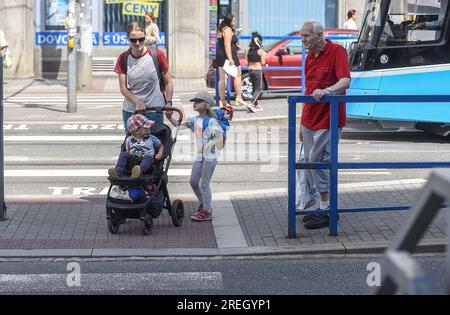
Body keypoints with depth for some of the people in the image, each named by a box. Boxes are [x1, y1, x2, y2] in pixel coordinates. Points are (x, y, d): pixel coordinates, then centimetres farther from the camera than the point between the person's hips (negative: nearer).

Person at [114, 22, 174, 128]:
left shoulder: (157, 54, -5)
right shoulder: (124, 58, 0)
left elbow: (168, 81, 2)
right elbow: (123, 88, -1)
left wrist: (168, 102, -11)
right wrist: (138, 102, -17)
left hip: (155, 110, -2)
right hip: (130, 111, 2)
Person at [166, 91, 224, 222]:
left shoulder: (211, 121, -14)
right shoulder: (195, 119, 8)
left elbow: (219, 136, -24)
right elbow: (180, 125, 12)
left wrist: (210, 144, -43)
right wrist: (170, 118, -4)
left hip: (210, 155, -8)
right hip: (200, 155, 8)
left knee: (204, 183, -4)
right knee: (193, 181, 11)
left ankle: (207, 212, 4)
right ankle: (204, 204, 30)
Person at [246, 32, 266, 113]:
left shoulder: (249, 50, 4)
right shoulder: (260, 51, -11)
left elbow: (247, 63, 5)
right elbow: (262, 63, -10)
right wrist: (264, 56, 7)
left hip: (250, 70, 6)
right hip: (258, 70, -6)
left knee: (255, 88, 18)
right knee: (258, 89, -1)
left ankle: (256, 105, 22)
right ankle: (251, 104, -18)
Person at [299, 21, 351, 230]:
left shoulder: (337, 52, -11)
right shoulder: (310, 57, 14)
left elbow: (345, 81, -23)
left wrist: (327, 91, -42)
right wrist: (302, 123, 19)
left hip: (327, 120, -9)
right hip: (310, 120, 9)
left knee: (318, 161, -10)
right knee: (309, 161, 12)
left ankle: (326, 211, -4)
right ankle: (320, 204, 23)